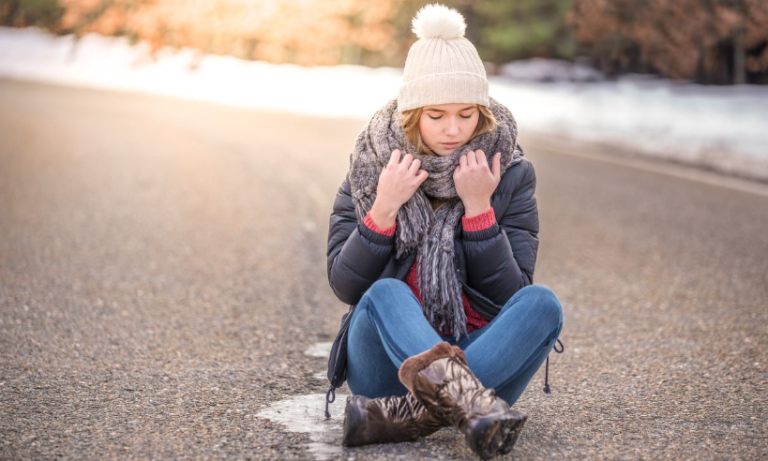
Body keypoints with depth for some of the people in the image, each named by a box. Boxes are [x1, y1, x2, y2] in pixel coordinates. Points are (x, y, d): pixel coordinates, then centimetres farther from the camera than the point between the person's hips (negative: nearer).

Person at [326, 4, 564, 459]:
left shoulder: (511, 173, 0)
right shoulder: (373, 165, 1)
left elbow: (511, 293, -6)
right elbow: (344, 285, -4)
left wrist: (478, 208, -16)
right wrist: (383, 209, -17)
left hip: (481, 357, 1)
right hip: (387, 364, 0)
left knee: (542, 304, -26)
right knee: (385, 295, -30)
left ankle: (407, 414, -43)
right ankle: (464, 399, -59)